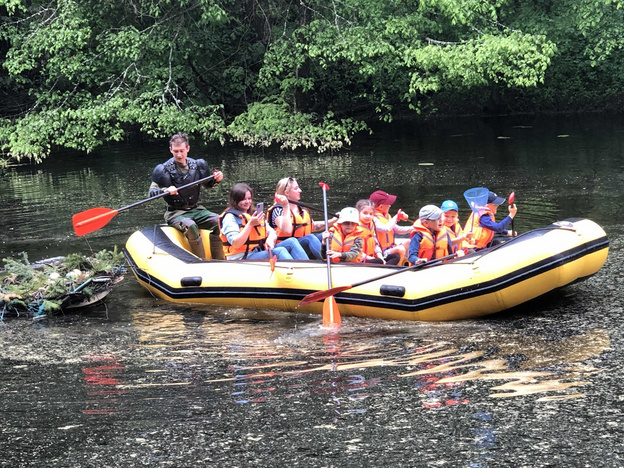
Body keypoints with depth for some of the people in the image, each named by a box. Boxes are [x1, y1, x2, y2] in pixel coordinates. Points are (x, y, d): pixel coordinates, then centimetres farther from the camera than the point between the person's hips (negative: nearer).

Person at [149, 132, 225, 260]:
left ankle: (219, 261, -16)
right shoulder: (164, 169, -5)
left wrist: (216, 180, 0)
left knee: (218, 221, -22)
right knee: (190, 226, -37)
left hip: (195, 209, 4)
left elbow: (207, 185, 22)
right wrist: (166, 190, -28)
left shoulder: (197, 165, 7)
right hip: (175, 213, -4)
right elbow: (151, 193, -9)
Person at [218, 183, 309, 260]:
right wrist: (250, 224, -20)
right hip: (243, 258, -8)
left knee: (292, 241, -12)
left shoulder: (255, 215, 22)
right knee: (279, 251, -30)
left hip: (260, 252, 8)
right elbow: (236, 244, -15)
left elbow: (272, 232, 17)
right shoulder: (230, 217, -3)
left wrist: (270, 240, -8)